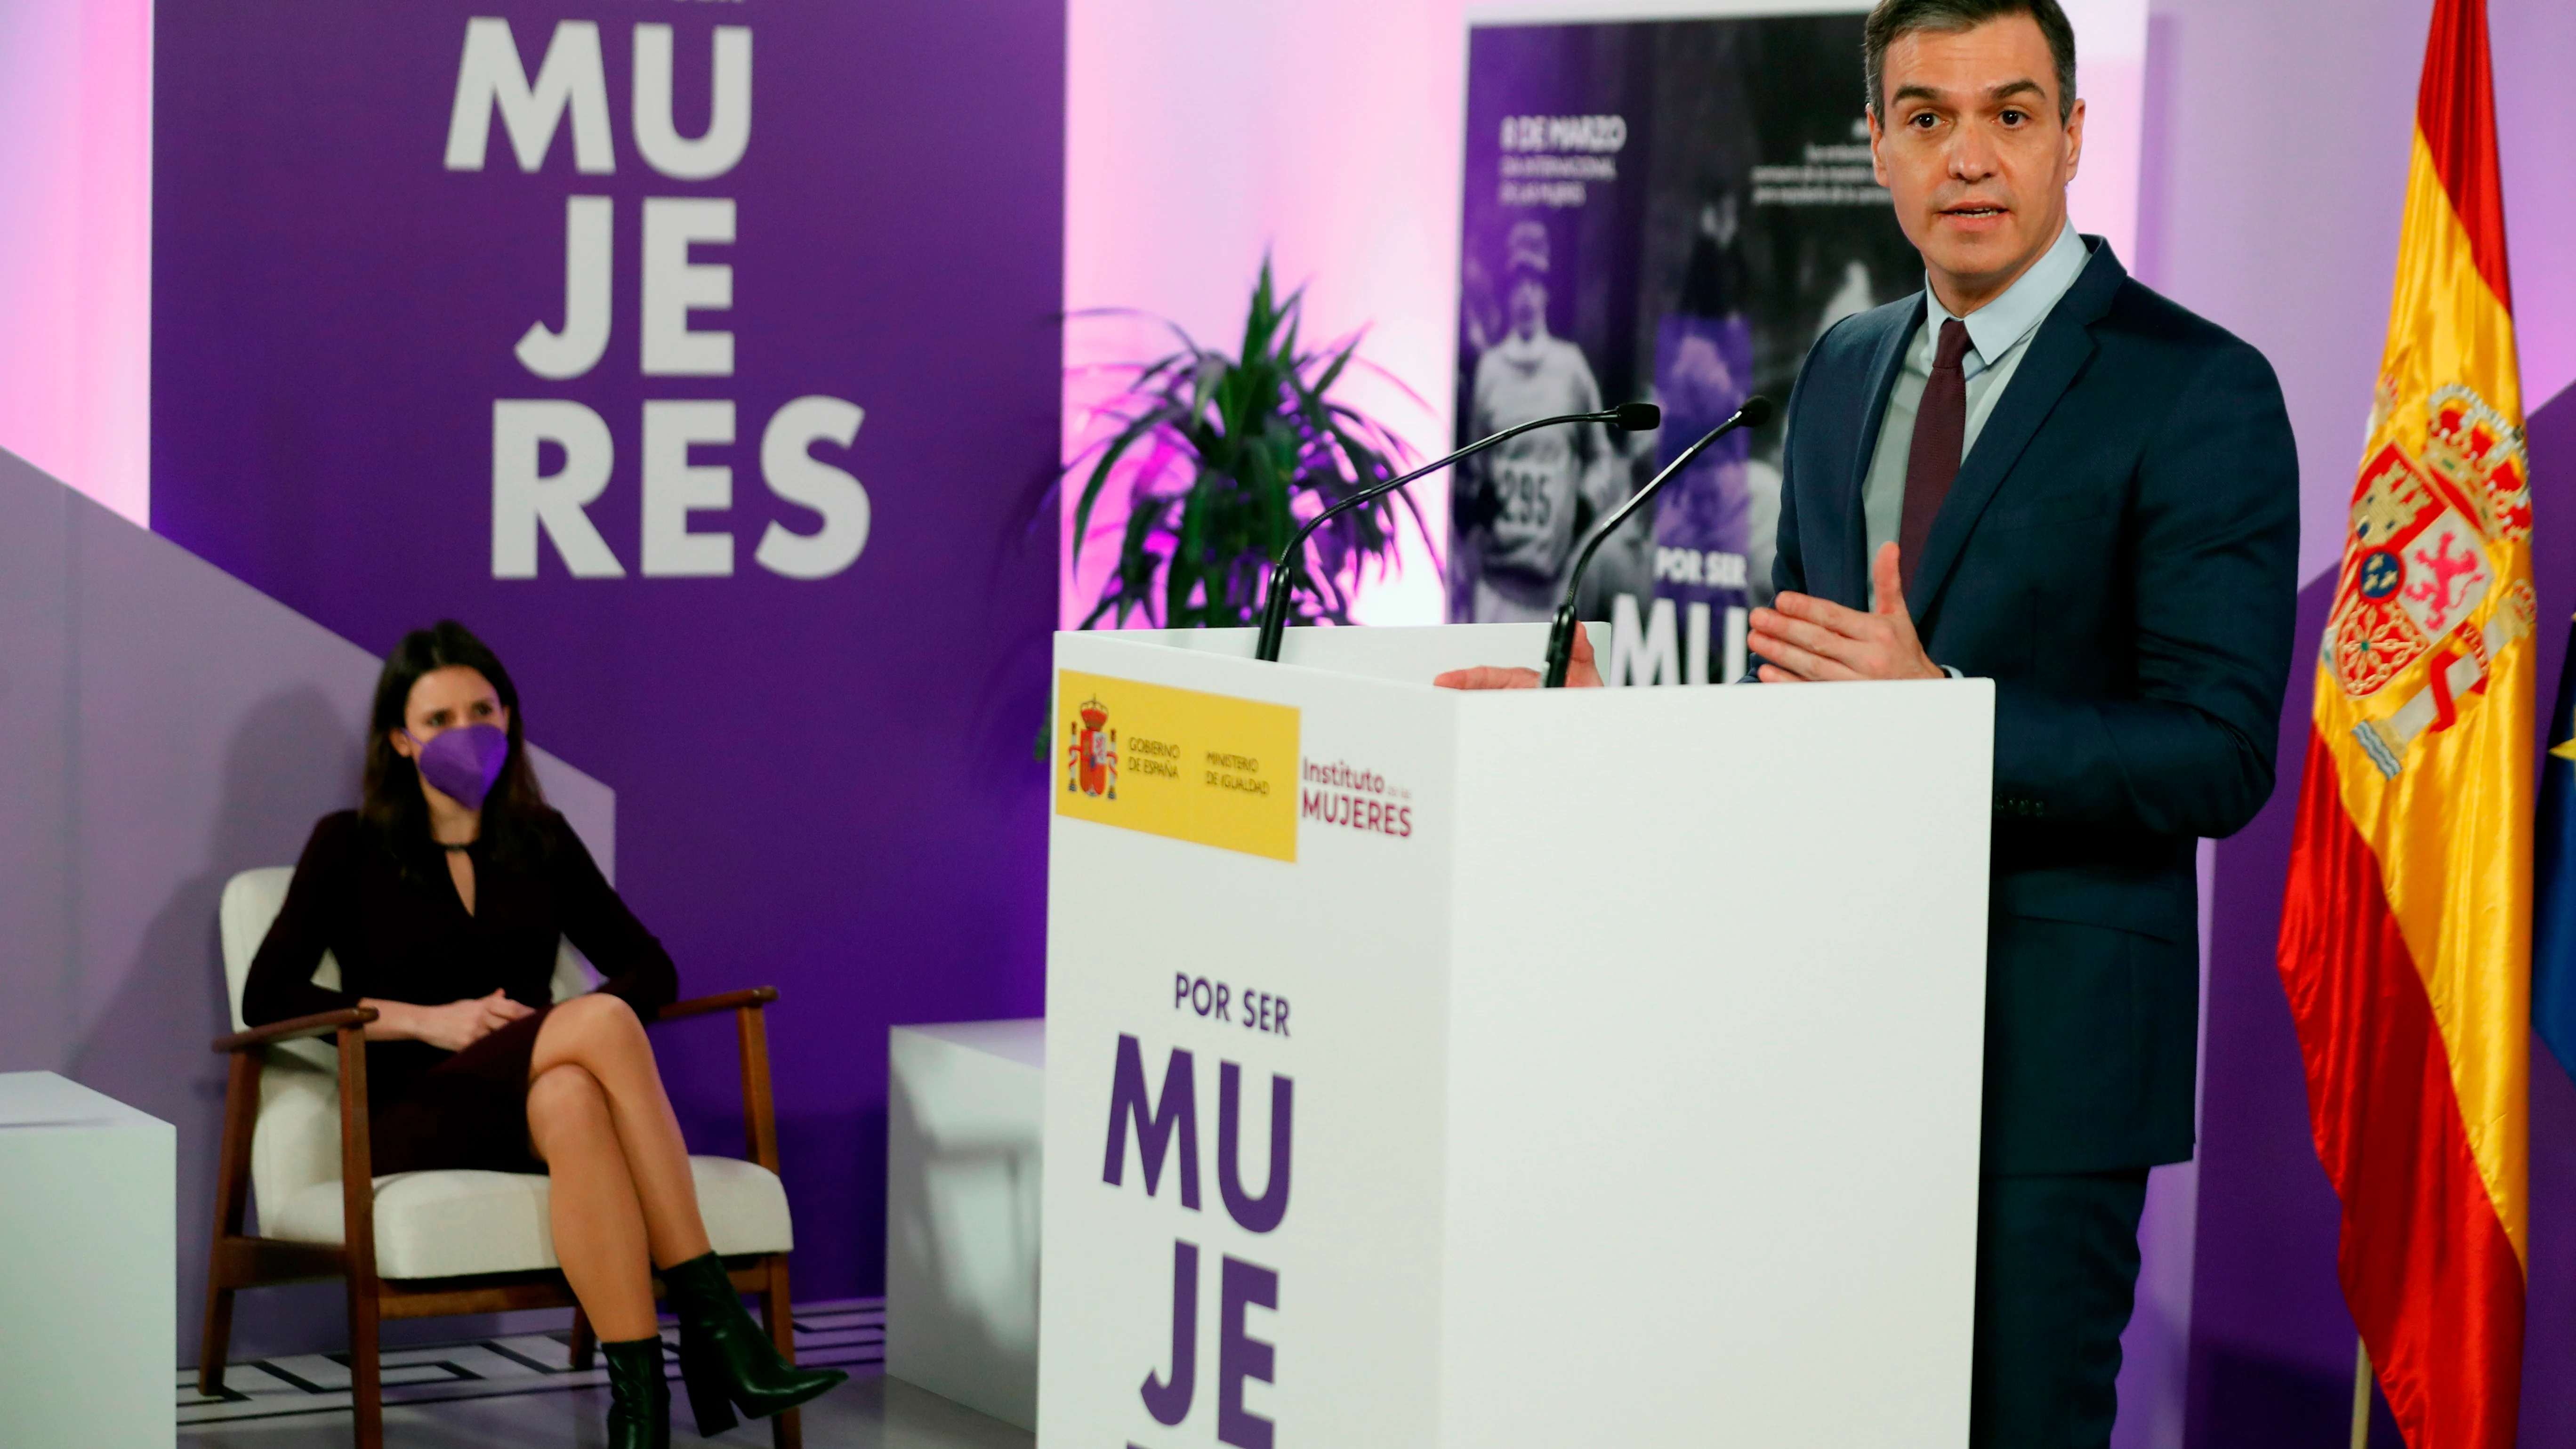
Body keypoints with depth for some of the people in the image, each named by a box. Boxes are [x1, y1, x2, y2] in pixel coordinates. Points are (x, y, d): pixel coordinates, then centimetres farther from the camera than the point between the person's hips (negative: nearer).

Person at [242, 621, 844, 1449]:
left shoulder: (541, 842, 17)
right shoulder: (352, 846, 8)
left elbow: (650, 970, 15)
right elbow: (266, 998, -1)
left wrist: (574, 1029, -8)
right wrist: (428, 1020, -12)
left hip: (537, 1102, 3)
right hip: (415, 1112, -3)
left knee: (572, 1101, -38)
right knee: (602, 1022, -33)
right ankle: (712, 1324, -39)